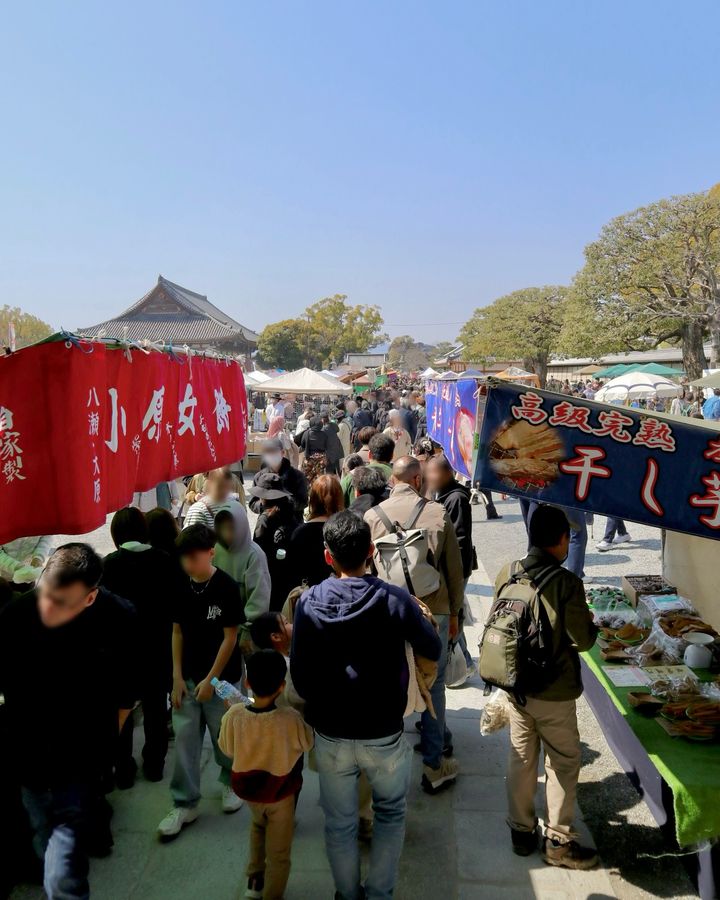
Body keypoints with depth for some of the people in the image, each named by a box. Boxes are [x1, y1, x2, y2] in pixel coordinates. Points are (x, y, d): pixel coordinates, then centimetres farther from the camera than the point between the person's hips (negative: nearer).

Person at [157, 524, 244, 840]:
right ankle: (184, 804, 20)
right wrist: (177, 677, -1)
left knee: (224, 738, 12)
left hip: (221, 678, -3)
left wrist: (211, 680, -13)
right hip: (188, 678, 4)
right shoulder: (181, 587, -3)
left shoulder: (226, 588, -16)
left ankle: (231, 782, 39)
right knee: (184, 739, 5)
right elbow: (177, 632, 4)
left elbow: (230, 638, -13)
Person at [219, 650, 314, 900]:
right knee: (279, 852, 18)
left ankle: (254, 880, 47)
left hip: (247, 788, 4)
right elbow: (308, 743, -11)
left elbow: (227, 749, -4)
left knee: (258, 826, 35)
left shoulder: (234, 715, -24)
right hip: (280, 794, -4)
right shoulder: (290, 719, -31)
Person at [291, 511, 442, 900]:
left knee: (339, 823, 23)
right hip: (384, 734, -1)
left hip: (331, 736, 1)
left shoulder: (308, 602, -14)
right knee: (391, 812, 26)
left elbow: (300, 678, -9)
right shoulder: (395, 599, -18)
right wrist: (418, 619, 14)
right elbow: (434, 650, -3)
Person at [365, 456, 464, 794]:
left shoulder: (373, 516, -5)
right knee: (433, 687, 11)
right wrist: (454, 613, 13)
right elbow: (455, 568, 0)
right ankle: (434, 766, 20)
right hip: (433, 613, -1)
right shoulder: (438, 514, -6)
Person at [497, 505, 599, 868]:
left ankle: (521, 831, 31)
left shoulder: (506, 575, -6)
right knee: (563, 764, 14)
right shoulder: (567, 582, -20)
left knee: (521, 759, 17)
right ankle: (559, 841, 24)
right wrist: (591, 624, 7)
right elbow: (582, 640, -14)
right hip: (554, 692, -4)